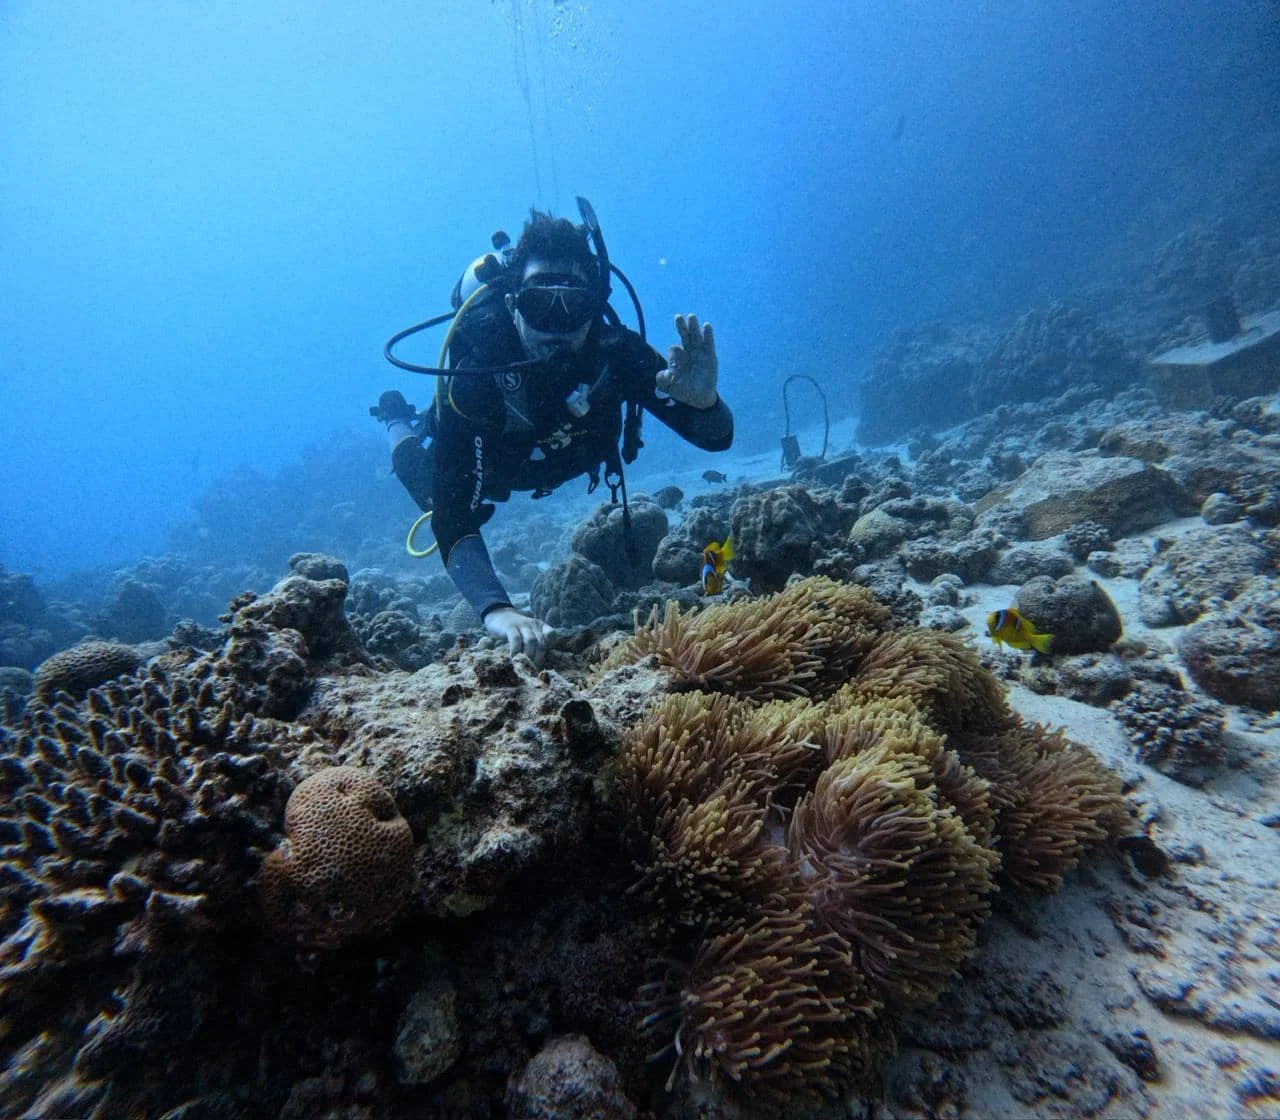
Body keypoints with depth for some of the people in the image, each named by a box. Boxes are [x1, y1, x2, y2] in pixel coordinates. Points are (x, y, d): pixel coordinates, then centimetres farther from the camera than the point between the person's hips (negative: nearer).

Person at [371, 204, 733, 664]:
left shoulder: (616, 349, -38)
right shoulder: (473, 371, -44)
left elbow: (717, 438, -36)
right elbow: (452, 516, -49)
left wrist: (703, 401, -60)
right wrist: (496, 607, -66)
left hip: (561, 458, 3)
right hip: (485, 460, -2)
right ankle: (398, 418, 48)